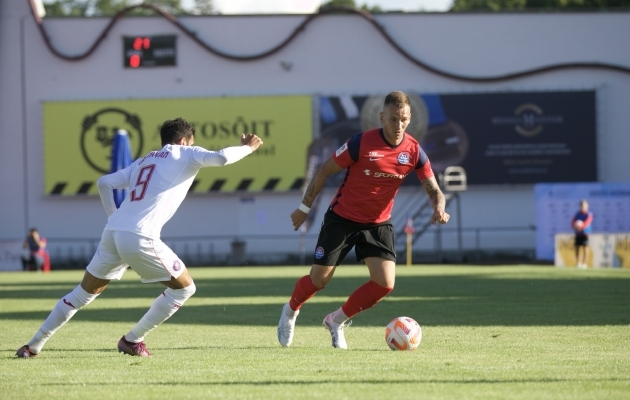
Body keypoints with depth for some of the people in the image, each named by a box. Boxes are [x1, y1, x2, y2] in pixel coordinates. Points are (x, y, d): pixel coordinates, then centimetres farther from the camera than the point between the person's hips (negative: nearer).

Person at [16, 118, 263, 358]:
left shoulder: (143, 161, 28)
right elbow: (221, 158, -6)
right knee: (184, 288, 9)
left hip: (112, 232, 7)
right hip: (140, 238, -7)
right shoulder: (184, 155, 10)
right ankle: (132, 341, 11)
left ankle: (33, 346, 16)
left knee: (83, 294, 18)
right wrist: (248, 147, 10)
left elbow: (104, 183, 24)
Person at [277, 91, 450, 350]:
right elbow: (325, 171, -9)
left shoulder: (413, 151, -10)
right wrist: (304, 207, -4)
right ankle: (290, 311, 33)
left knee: (385, 284, -12)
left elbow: (433, 190, -3)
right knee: (319, 280, -1)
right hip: (342, 219, -3)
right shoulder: (361, 143, -20)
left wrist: (439, 209, -27)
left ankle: (337, 321, 11)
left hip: (378, 224, 3)